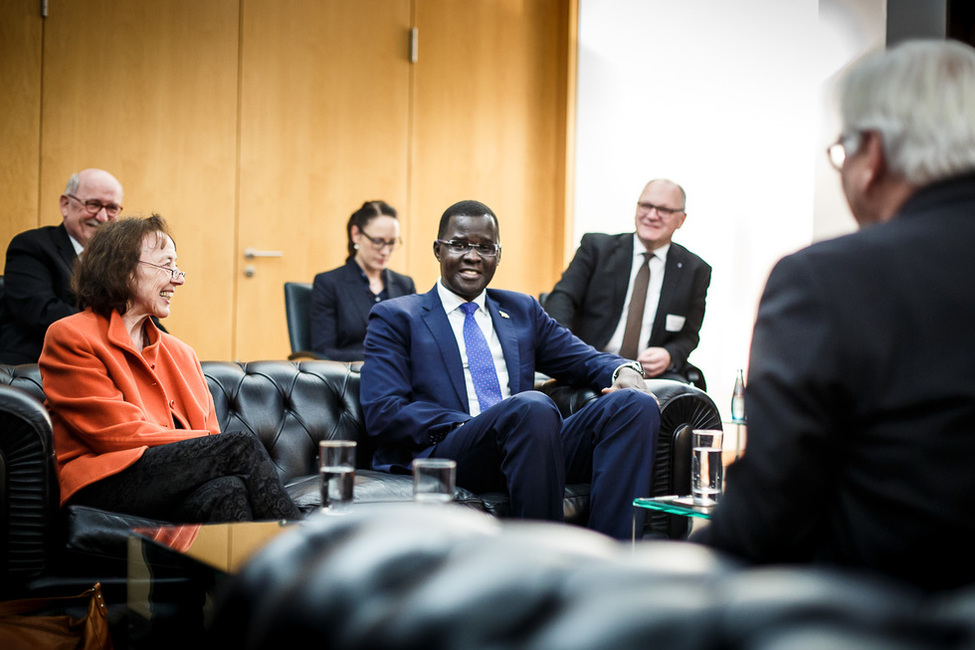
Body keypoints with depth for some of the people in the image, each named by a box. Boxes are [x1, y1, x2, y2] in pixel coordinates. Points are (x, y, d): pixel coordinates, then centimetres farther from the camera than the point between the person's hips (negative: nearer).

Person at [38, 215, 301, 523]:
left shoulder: (179, 352, 25)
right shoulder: (68, 337, 4)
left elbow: (208, 429, 14)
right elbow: (120, 433, -6)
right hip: (106, 485, -5)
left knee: (226, 491, -33)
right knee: (242, 447, -26)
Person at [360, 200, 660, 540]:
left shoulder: (522, 310, 27)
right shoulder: (395, 317, 11)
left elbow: (585, 358, 21)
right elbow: (382, 413, -1)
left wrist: (625, 371, -5)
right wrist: (468, 426, -15)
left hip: (533, 444, 6)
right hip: (445, 453, -5)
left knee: (637, 404, -19)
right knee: (532, 405, -36)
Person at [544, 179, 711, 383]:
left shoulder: (695, 270, 12)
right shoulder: (596, 246, 8)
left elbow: (688, 336, 14)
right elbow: (561, 298, -2)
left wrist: (669, 356, -11)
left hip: (655, 374, 1)